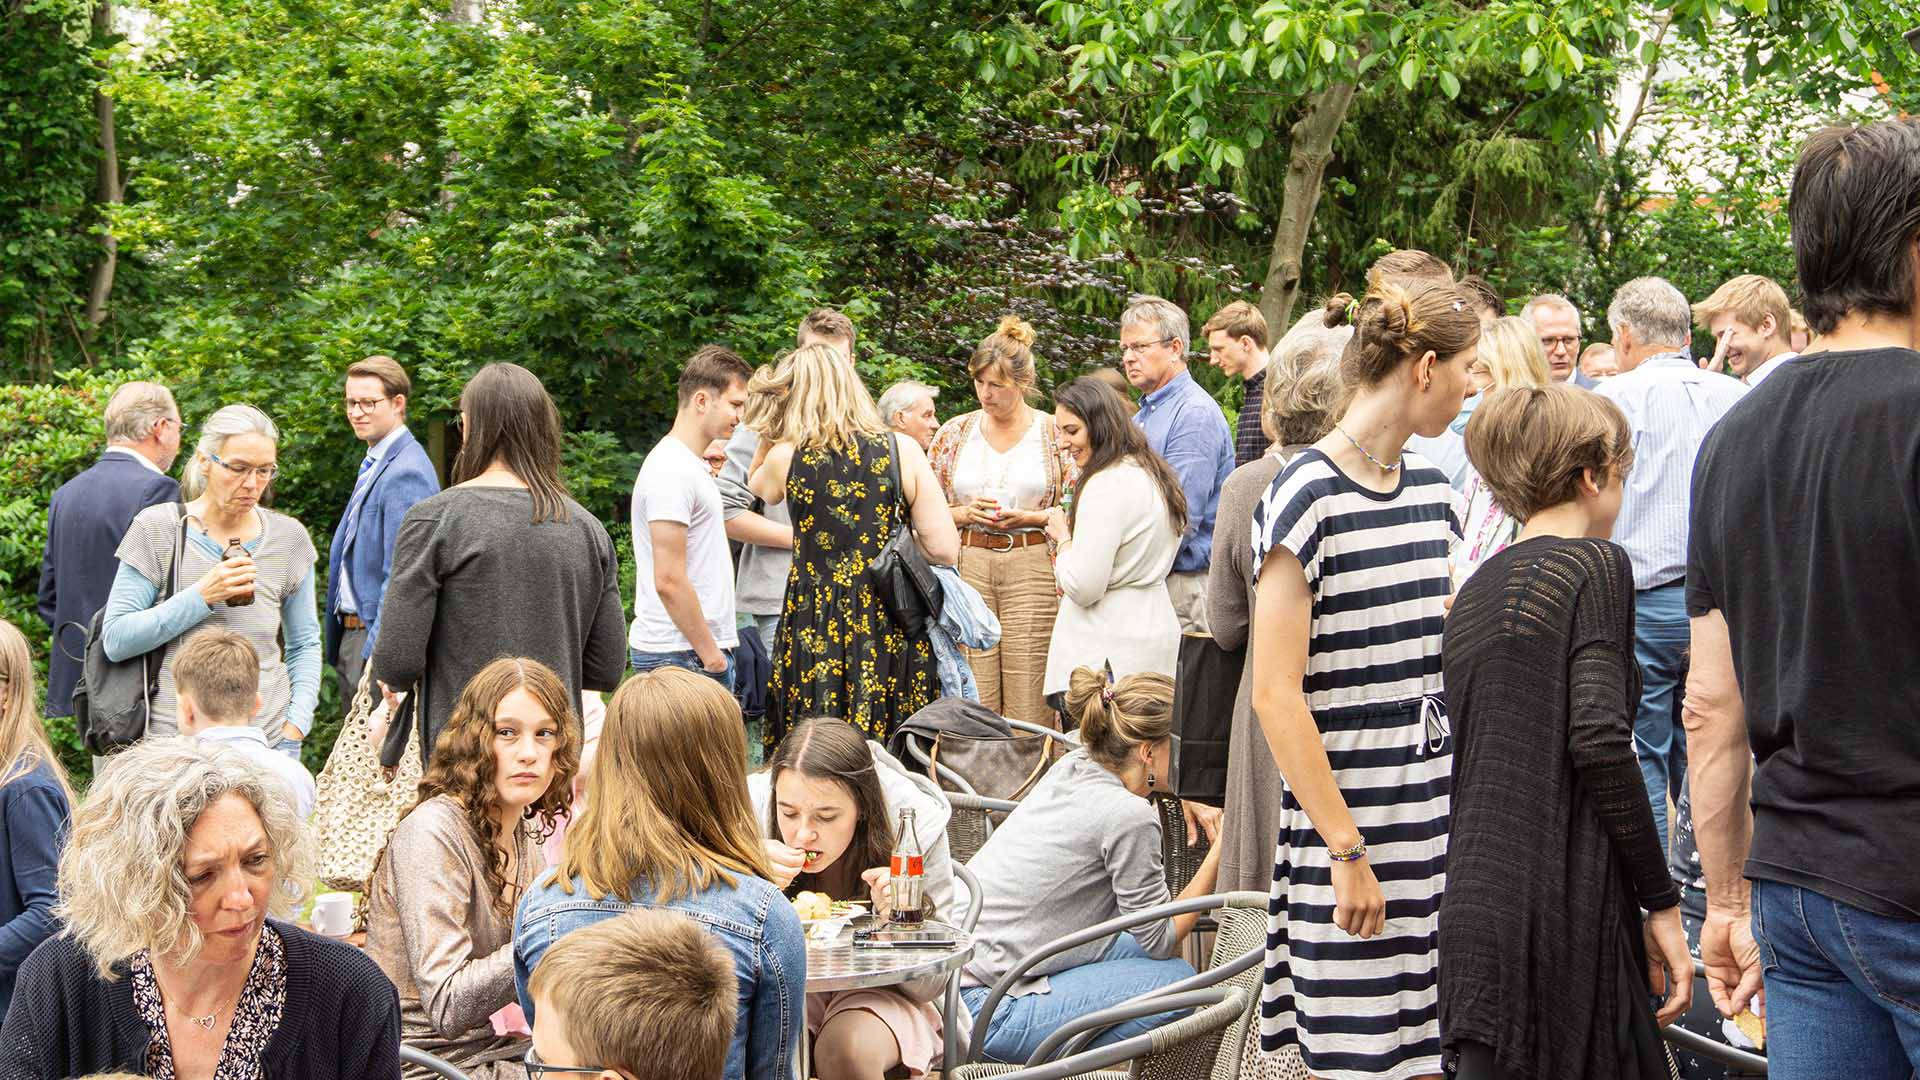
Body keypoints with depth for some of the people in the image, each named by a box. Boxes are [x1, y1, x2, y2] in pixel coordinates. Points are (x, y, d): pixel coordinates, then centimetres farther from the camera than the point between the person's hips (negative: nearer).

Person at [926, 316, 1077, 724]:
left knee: (1028, 699, -5)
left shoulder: (1056, 433, 3)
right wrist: (966, 513, -6)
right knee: (972, 699, -1)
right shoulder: (955, 433, 10)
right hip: (967, 568, 2)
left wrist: (1027, 518, -11)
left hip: (1032, 569, -2)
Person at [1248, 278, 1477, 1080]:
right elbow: (1276, 697, -16)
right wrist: (1344, 851, -17)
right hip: (1353, 830, -7)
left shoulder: (1431, 490, 11)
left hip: (1439, 819, 7)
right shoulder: (1306, 499, -12)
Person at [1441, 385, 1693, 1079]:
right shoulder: (1595, 565, -4)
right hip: (1562, 911, -7)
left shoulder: (1476, 590, 18)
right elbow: (1600, 741, -15)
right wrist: (1663, 905, -10)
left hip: (1475, 910, 8)